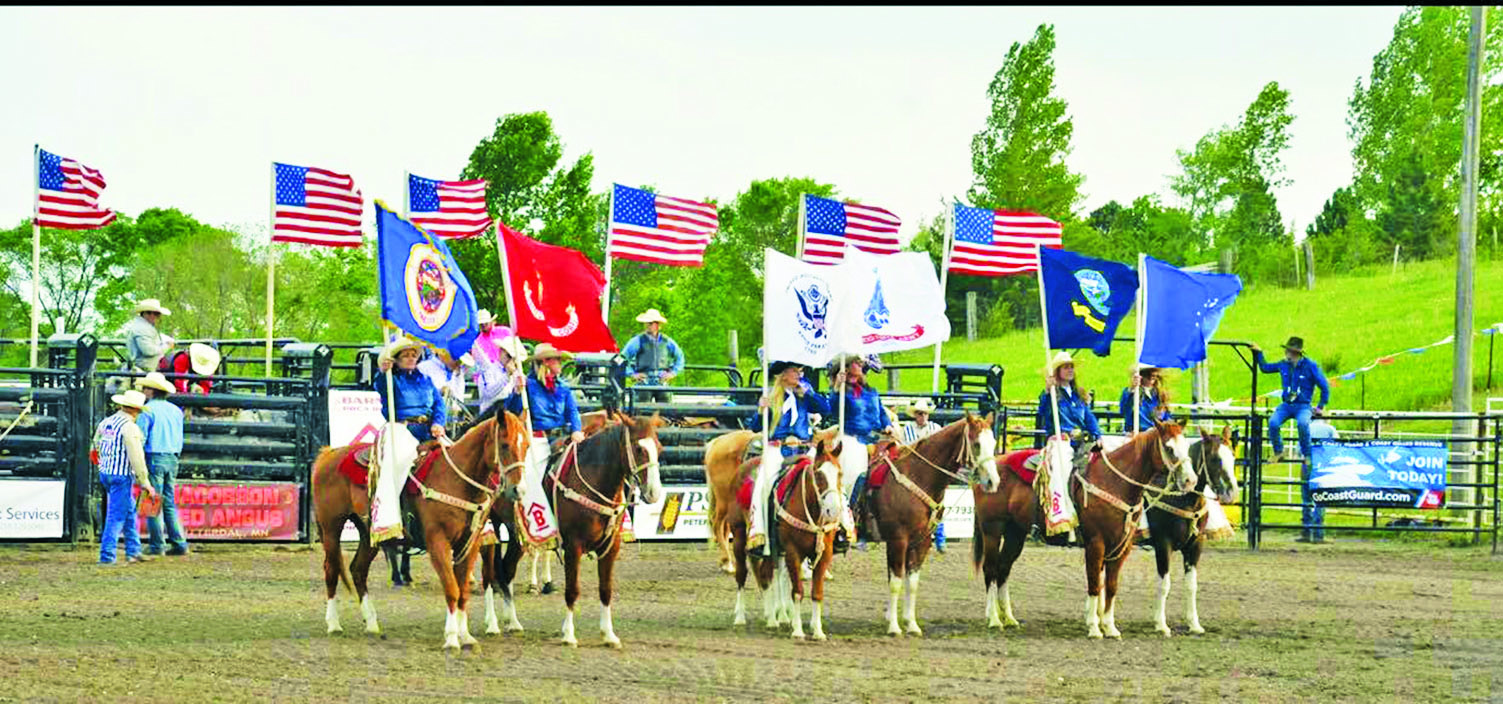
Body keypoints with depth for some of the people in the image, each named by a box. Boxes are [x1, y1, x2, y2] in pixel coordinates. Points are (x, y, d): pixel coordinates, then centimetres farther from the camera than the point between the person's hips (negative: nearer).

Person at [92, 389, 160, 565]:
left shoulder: (106, 423, 10)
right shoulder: (130, 427, -15)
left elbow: (96, 447, 19)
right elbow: (136, 458, -15)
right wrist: (145, 483, -9)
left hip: (105, 473, 8)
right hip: (122, 476, -8)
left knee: (130, 512, 19)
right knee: (117, 516, -4)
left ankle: (133, 551, 24)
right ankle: (107, 556, -4)